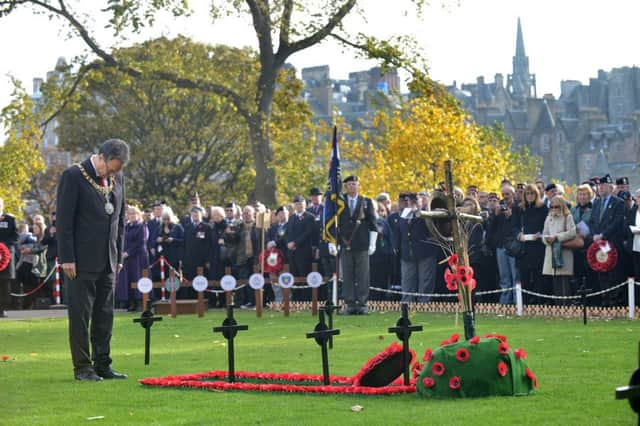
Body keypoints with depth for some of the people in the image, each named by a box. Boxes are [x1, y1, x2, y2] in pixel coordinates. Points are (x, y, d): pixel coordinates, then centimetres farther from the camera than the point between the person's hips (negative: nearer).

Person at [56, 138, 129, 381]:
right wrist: (67, 258, -14)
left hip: (108, 260, 6)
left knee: (105, 315, 8)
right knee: (80, 314, -2)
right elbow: (64, 220, -10)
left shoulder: (117, 178, 10)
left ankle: (102, 365, 14)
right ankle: (82, 367, 3)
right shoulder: (74, 176, -9)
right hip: (82, 261, -6)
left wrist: (118, 256, 13)